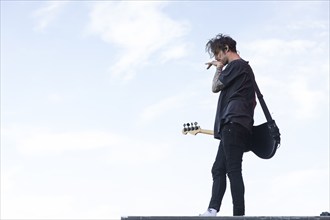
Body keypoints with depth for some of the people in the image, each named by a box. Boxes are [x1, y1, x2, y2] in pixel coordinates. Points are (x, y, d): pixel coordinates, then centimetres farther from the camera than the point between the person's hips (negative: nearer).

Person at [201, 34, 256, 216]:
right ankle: (212, 210, -3)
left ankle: (239, 214, -19)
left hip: (233, 124, -10)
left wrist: (219, 68, 12)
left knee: (233, 169, -15)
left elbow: (215, 87, -2)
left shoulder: (237, 65, -2)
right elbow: (253, 101, 30)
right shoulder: (244, 68, 28)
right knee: (218, 169, 4)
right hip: (234, 127, 10)